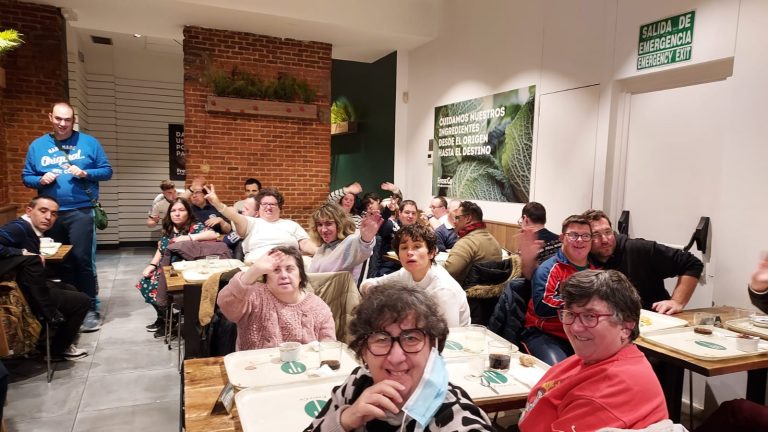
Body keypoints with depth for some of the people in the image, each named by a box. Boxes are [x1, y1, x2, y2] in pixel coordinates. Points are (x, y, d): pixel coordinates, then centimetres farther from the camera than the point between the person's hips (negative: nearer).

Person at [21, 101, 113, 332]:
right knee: (61, 262, 12)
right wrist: (40, 180, -8)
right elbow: (26, 177, 13)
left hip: (81, 211, -3)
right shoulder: (37, 146, 9)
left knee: (82, 259, -7)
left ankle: (90, 309, 2)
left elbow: (107, 171, 2)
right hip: (51, 214, 4)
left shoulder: (89, 142, 2)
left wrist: (85, 173, -14)